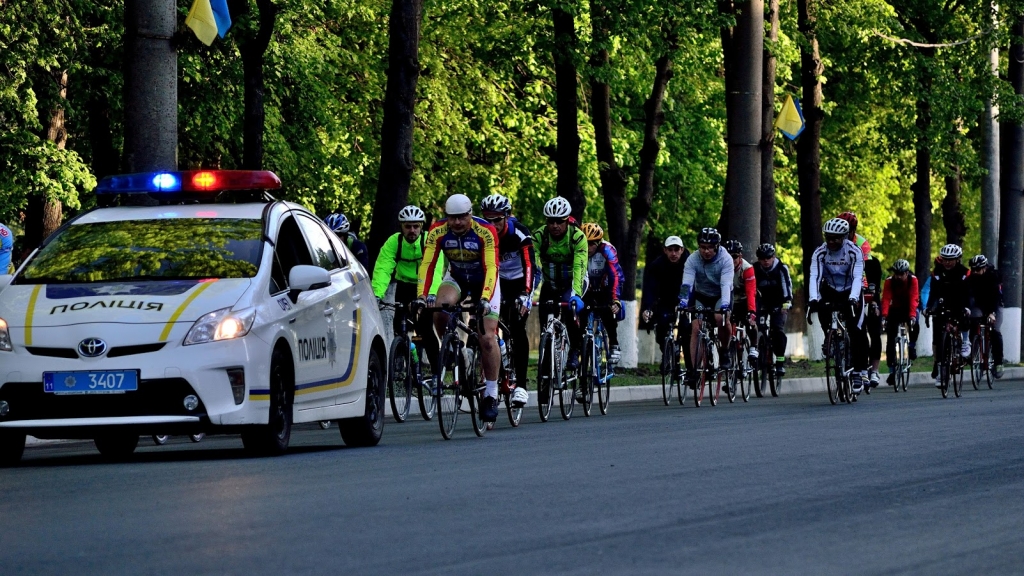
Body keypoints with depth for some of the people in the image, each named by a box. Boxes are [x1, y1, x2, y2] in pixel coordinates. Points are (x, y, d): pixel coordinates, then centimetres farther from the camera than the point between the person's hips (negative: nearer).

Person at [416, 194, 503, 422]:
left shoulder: (485, 232, -28)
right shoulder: (438, 231, -21)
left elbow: (491, 268, -34)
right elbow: (427, 264, -24)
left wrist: (485, 299, -48)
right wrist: (422, 296, -37)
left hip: (484, 281, -2)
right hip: (456, 278, 2)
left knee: (488, 338, -13)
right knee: (440, 308, -32)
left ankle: (491, 395, -2)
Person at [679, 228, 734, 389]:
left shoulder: (725, 259, -23)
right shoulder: (693, 260, -19)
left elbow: (726, 284, -34)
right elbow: (687, 283, -29)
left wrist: (724, 305, -49)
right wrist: (683, 301, -46)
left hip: (721, 296, -2)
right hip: (701, 295, 2)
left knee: (721, 318, -31)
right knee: (695, 327, -17)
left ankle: (724, 352, -7)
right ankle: (693, 369, -15)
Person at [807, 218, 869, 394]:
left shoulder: (854, 252, -20)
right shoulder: (820, 253, -14)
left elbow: (857, 277, -29)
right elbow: (815, 276, -24)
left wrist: (853, 298, -44)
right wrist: (813, 299, -40)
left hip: (851, 294, -3)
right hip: (831, 292, 3)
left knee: (856, 332, -15)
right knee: (821, 306, -26)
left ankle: (860, 371, -8)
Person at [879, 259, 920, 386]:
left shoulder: (913, 280, -21)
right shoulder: (889, 281, -18)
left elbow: (913, 299, -31)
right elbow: (886, 299, -28)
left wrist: (912, 316, -45)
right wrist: (884, 317, -42)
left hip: (909, 308, -1)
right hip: (896, 309, 1)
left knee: (915, 325, -34)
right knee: (891, 339, -9)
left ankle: (912, 345, -5)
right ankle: (892, 370, -3)